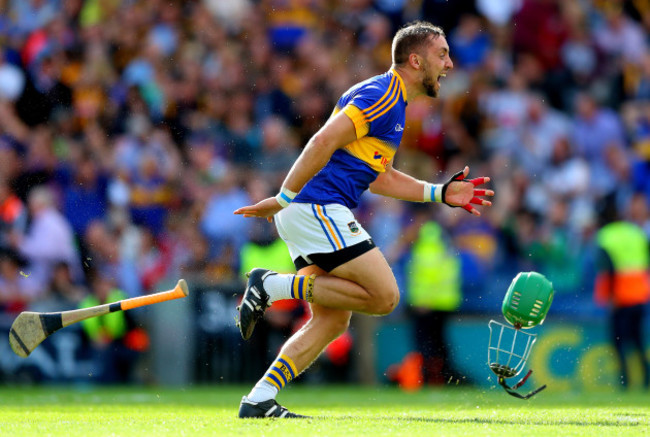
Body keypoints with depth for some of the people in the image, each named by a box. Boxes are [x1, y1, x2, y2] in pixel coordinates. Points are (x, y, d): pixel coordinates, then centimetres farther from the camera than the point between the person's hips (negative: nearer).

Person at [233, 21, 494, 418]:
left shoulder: (394, 102, 22)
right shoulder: (381, 95, -10)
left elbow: (377, 176, 29)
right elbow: (325, 141, -20)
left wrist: (442, 193, 23)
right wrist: (283, 199, -20)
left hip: (320, 213, 10)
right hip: (320, 207, -10)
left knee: (333, 320, 8)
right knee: (384, 296, -12)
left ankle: (258, 400, 4)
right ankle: (274, 285, -11)